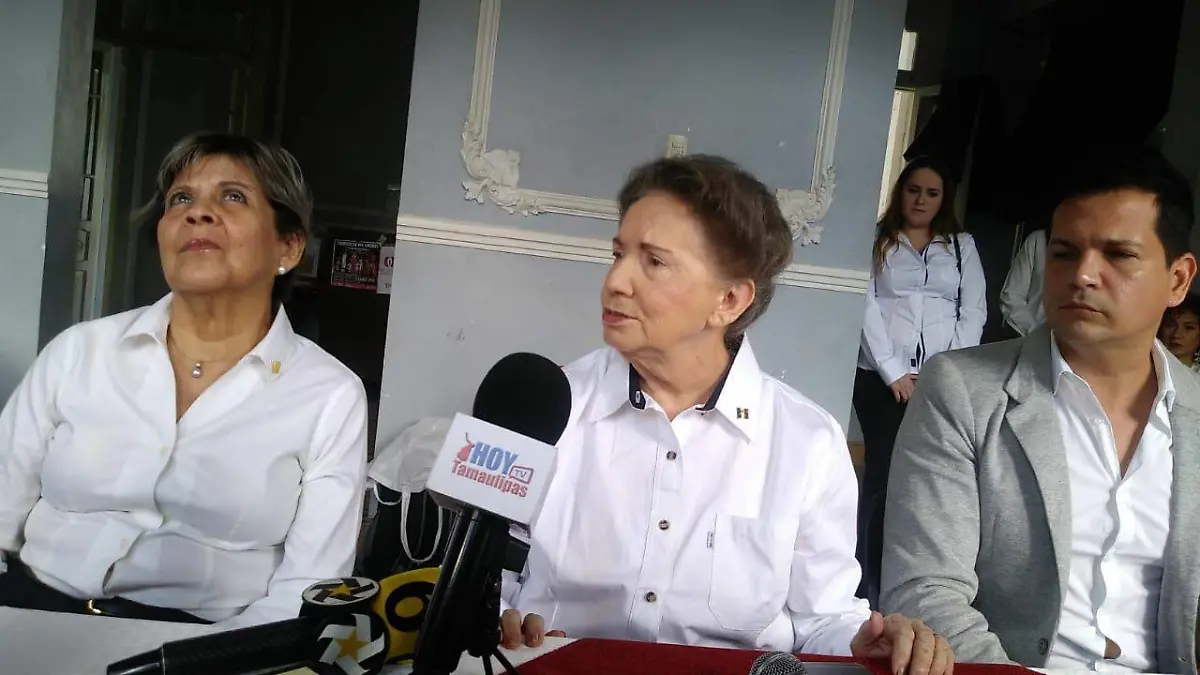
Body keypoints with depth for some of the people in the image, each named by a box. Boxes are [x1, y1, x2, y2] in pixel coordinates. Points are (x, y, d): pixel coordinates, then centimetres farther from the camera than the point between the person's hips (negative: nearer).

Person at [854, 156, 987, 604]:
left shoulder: (962, 245, 15)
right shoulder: (878, 241, 8)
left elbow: (974, 311, 7)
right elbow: (868, 308, -1)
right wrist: (894, 372, -8)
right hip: (883, 378, -2)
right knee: (882, 477, -4)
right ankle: (869, 588, 2)